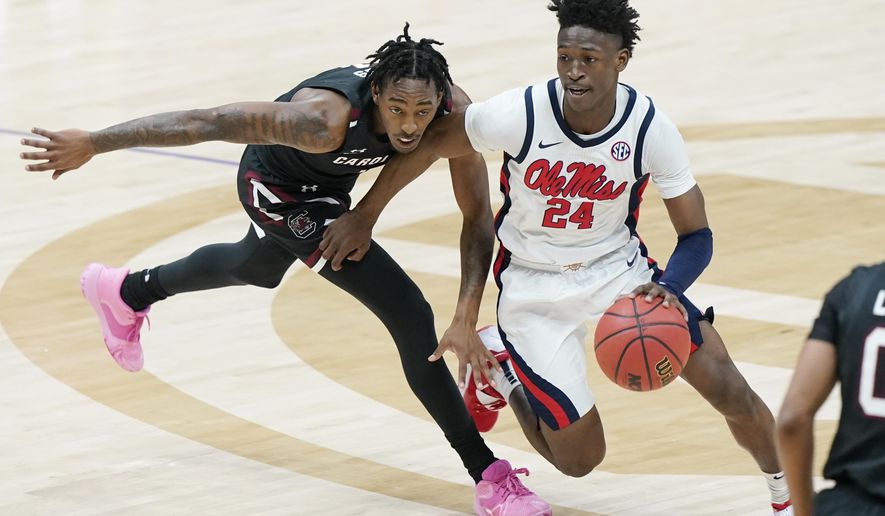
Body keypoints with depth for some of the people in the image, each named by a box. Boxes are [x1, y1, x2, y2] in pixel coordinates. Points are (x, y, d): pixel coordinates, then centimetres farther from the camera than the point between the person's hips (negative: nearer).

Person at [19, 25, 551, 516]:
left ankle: (126, 292, 69)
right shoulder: (327, 118, -45)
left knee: (257, 267, 39)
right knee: (411, 318, -17)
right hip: (278, 189, -7)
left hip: (325, 184, 7)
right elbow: (206, 122, -41)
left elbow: (478, 217, -23)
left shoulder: (456, 111, -32)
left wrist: (467, 318, -34)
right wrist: (92, 144, -39)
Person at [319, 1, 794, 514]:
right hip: (535, 289, -2)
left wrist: (668, 289, -34)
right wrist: (363, 217, 2)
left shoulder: (650, 128, -20)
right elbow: (427, 143, -8)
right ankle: (499, 365, 28)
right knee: (580, 457, -1)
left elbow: (697, 235, -12)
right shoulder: (521, 113, -25)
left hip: (619, 268, 2)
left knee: (727, 388, -12)